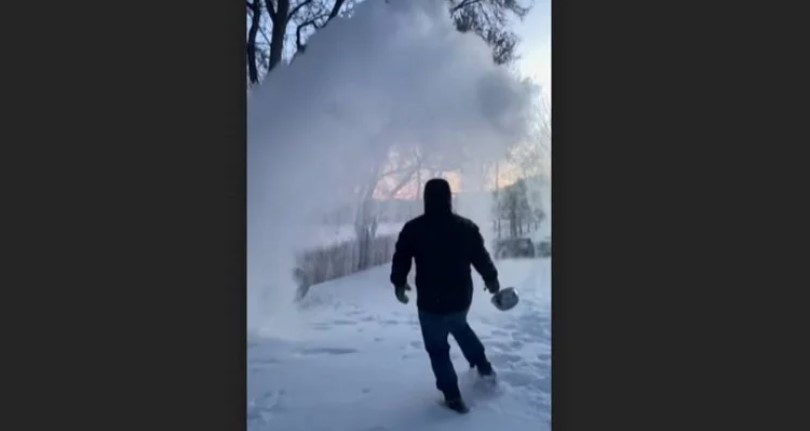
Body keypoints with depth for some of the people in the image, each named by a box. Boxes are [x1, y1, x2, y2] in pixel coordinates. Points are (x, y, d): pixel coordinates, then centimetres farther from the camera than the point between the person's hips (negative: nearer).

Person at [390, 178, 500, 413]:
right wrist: (491, 279, 21)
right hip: (461, 297, 4)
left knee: (437, 348, 12)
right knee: (460, 327, 35)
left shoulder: (412, 228, -10)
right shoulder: (467, 227, -4)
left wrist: (399, 283, 14)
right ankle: (483, 365, 36)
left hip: (430, 301, -3)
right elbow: (482, 257, 4)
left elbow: (400, 259, -3)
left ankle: (453, 395, 13)